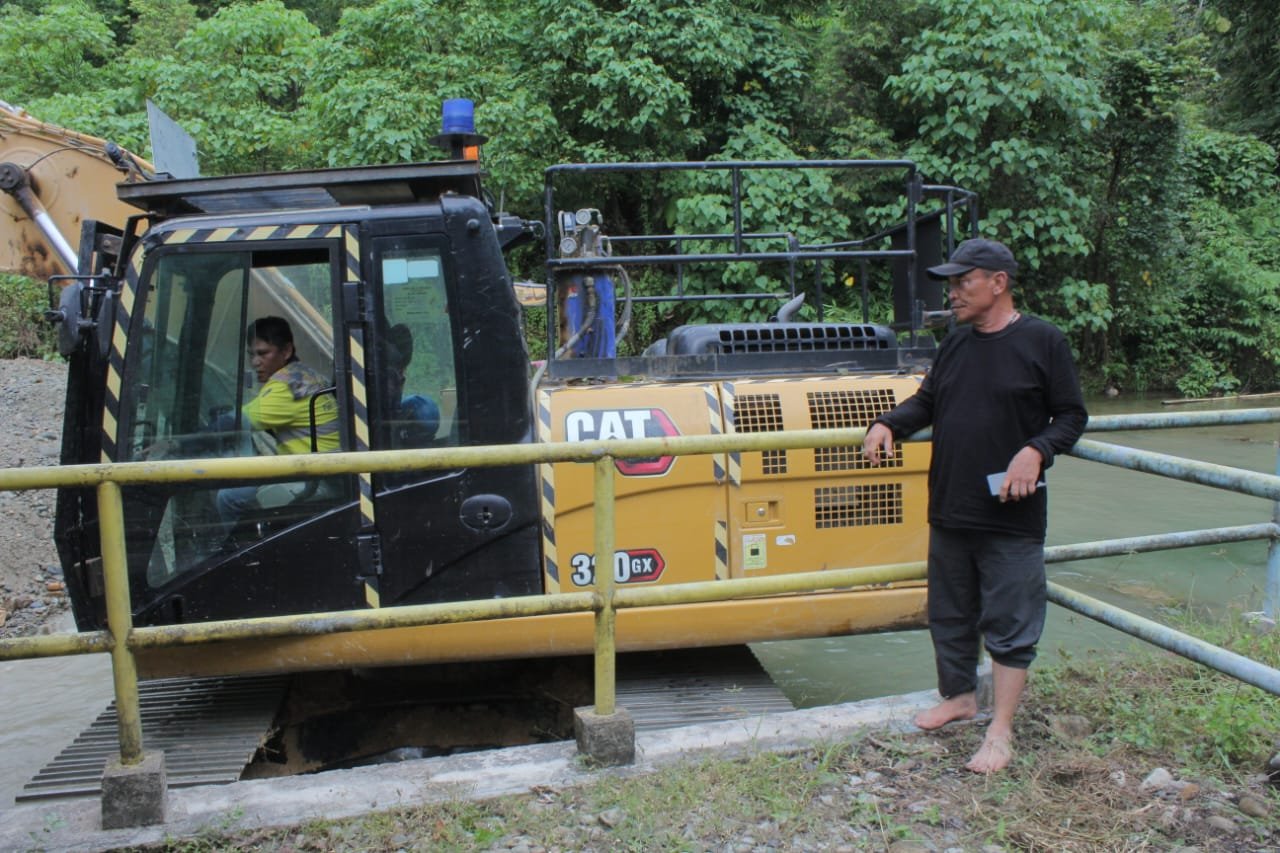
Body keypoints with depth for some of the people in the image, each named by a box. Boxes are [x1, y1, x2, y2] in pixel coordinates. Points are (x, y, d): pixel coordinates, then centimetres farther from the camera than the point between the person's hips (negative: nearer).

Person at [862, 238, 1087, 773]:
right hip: (950, 511, 6)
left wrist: (1036, 450, -22)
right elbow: (926, 402, 16)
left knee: (1009, 625, 2)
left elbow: (1071, 416, -5)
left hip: (1011, 517, -6)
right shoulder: (956, 344, 10)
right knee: (949, 613, 18)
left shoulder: (1043, 342, -8)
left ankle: (1001, 731, 12)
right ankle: (958, 696, 37)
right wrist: (888, 424, -3)